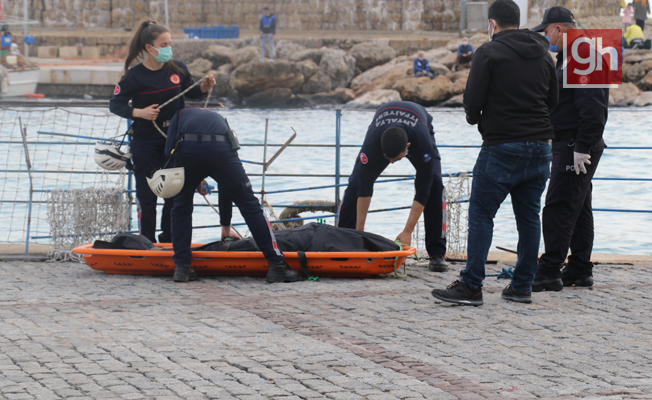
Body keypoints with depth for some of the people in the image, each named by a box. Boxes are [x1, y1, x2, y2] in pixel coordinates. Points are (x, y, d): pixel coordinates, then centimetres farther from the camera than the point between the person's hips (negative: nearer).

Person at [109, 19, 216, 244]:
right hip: (146, 143, -4)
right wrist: (139, 112, -24)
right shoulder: (134, 76, -13)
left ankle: (169, 240, 23)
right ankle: (147, 242, 10)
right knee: (147, 194, 0)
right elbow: (115, 105, -9)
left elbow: (191, 92, 13)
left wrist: (204, 87, -7)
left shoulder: (178, 69, -2)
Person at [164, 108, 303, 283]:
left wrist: (193, 180, 25)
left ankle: (181, 268, 18)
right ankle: (277, 266, 10)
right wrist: (226, 225, 49)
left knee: (181, 207, 23)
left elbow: (169, 150, 14)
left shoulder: (180, 115, 37)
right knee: (249, 204, 11)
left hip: (187, 151, -1)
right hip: (220, 149, 1)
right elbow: (227, 184, 43)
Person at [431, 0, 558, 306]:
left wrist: (474, 117, 9)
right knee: (529, 217, 10)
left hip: (502, 146, -6)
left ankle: (471, 286, -5)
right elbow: (553, 100, 15)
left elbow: (473, 100, -11)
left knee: (481, 214, -2)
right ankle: (522, 287, 13)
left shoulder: (489, 52, -7)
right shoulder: (542, 54, 11)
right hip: (540, 146, 6)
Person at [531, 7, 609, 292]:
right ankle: (580, 270, 18)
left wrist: (582, 148, -24)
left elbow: (592, 109, -23)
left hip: (575, 149, -11)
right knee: (579, 209, 13)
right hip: (569, 147, 11)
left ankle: (550, 272, -13)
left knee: (558, 208, -12)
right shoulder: (569, 57, 18)